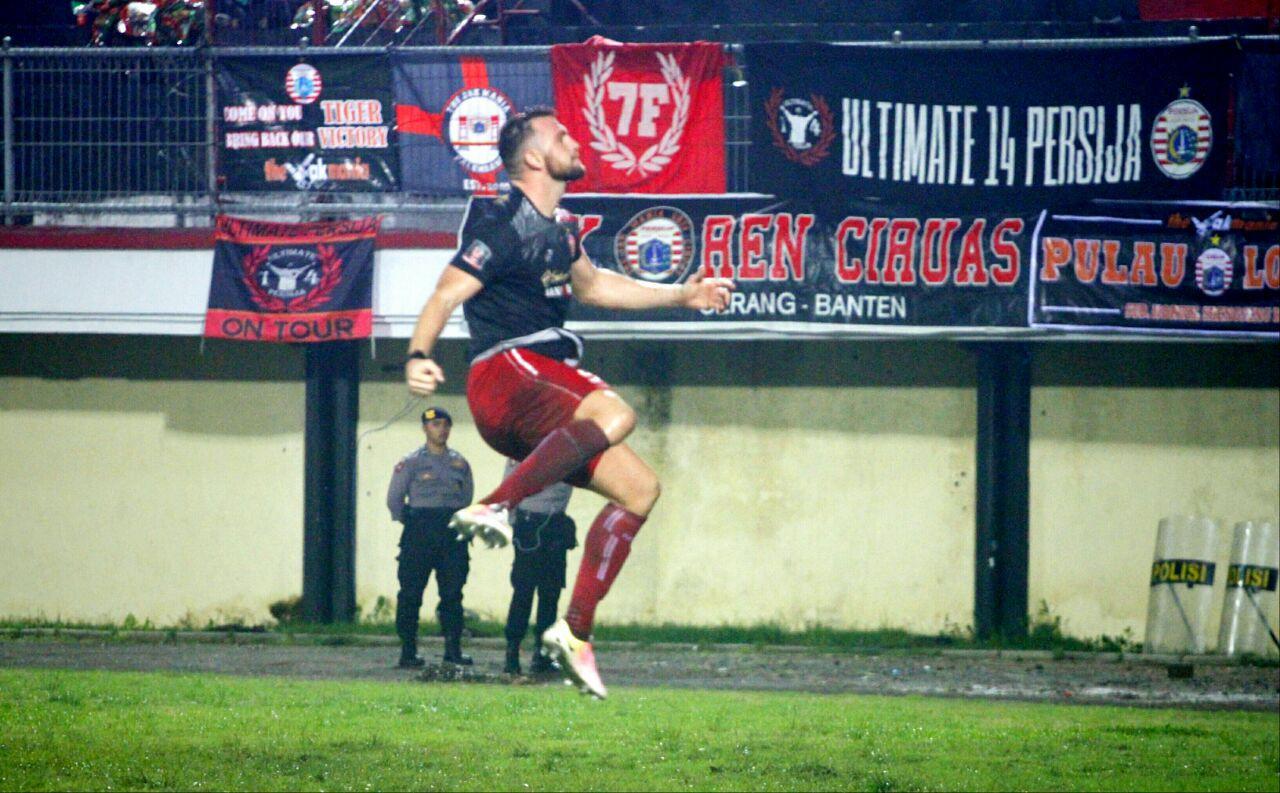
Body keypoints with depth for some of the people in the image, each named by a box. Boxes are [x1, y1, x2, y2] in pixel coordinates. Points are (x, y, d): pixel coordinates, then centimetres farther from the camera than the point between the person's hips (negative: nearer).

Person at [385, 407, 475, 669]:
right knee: (411, 592, -4)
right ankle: (408, 650, 0)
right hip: (420, 532, -4)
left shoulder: (460, 463, 13)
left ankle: (453, 649, 5)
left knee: (453, 592, 2)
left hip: (453, 533, 4)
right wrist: (410, 523, 4)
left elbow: (467, 498, 21)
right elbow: (394, 498, 3)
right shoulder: (411, 463, 1)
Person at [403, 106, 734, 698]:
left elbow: (590, 285, 38)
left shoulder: (559, 226, 20)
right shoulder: (504, 226, -9)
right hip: (504, 377, -9)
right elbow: (445, 294, -16)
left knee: (638, 488, 2)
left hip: (549, 377, 9)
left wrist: (679, 295, 38)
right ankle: (492, 508, -43)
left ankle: (575, 632, 0)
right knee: (613, 416, -35)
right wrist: (417, 356, -34)